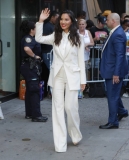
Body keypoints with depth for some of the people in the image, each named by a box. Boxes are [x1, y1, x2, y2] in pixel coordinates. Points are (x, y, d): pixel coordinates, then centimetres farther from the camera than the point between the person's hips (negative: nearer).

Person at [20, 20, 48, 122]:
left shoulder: (29, 38, 13)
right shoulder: (28, 38, -16)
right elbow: (27, 49, -36)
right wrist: (34, 56, -22)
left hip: (31, 67, 10)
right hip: (30, 67, -10)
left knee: (30, 90, 13)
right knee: (35, 91, -8)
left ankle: (29, 113, 20)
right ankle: (36, 115, -5)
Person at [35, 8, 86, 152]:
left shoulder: (77, 39, -1)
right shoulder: (55, 37, 7)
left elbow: (81, 60, 0)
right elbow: (39, 39, -3)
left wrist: (83, 80, -1)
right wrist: (41, 21, -9)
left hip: (72, 76, -3)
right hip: (57, 76, 3)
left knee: (70, 107, -4)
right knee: (58, 108, 1)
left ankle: (76, 136, 24)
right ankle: (60, 144, 5)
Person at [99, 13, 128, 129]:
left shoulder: (118, 34, -22)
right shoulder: (115, 32, 9)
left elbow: (120, 55, -25)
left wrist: (116, 74, -26)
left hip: (114, 70, -10)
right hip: (112, 69, 10)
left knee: (112, 96, -1)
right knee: (114, 93, 23)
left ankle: (113, 122, 8)